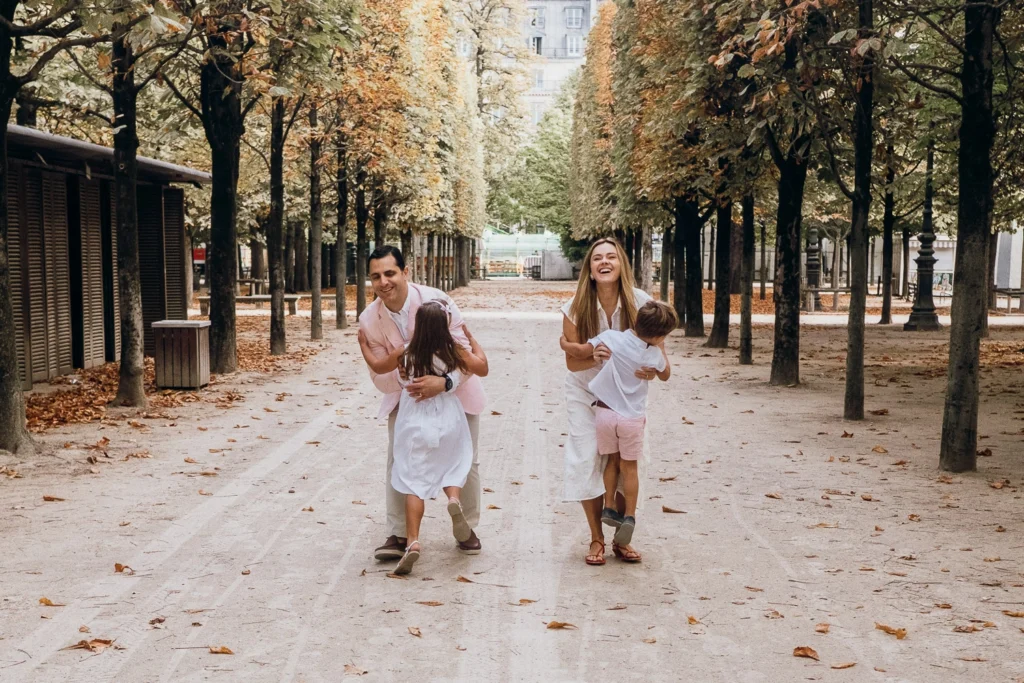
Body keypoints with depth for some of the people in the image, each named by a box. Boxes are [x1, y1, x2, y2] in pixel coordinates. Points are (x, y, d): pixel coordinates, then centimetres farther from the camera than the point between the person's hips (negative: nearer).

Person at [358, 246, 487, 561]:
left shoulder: (436, 301, -28)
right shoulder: (370, 319, -17)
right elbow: (380, 378, -14)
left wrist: (443, 382, -43)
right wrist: (407, 377, -36)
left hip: (454, 389, -2)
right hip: (407, 392, 2)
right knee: (398, 461, -7)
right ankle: (398, 535, 5)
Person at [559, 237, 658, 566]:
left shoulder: (641, 303, -17)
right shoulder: (576, 309, -18)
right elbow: (572, 362, -13)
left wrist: (652, 369, -29)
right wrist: (596, 357, -33)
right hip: (586, 394, -1)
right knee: (587, 462, -6)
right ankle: (597, 540, 12)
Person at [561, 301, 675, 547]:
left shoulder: (610, 338, -13)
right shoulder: (653, 355, -9)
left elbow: (580, 351, -11)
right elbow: (665, 375, 11)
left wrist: (564, 343, 8)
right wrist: (662, 349, 20)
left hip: (605, 413, 1)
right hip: (632, 417, -1)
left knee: (612, 460, 20)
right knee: (629, 467, 12)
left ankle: (609, 508, 20)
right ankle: (629, 517, 11)